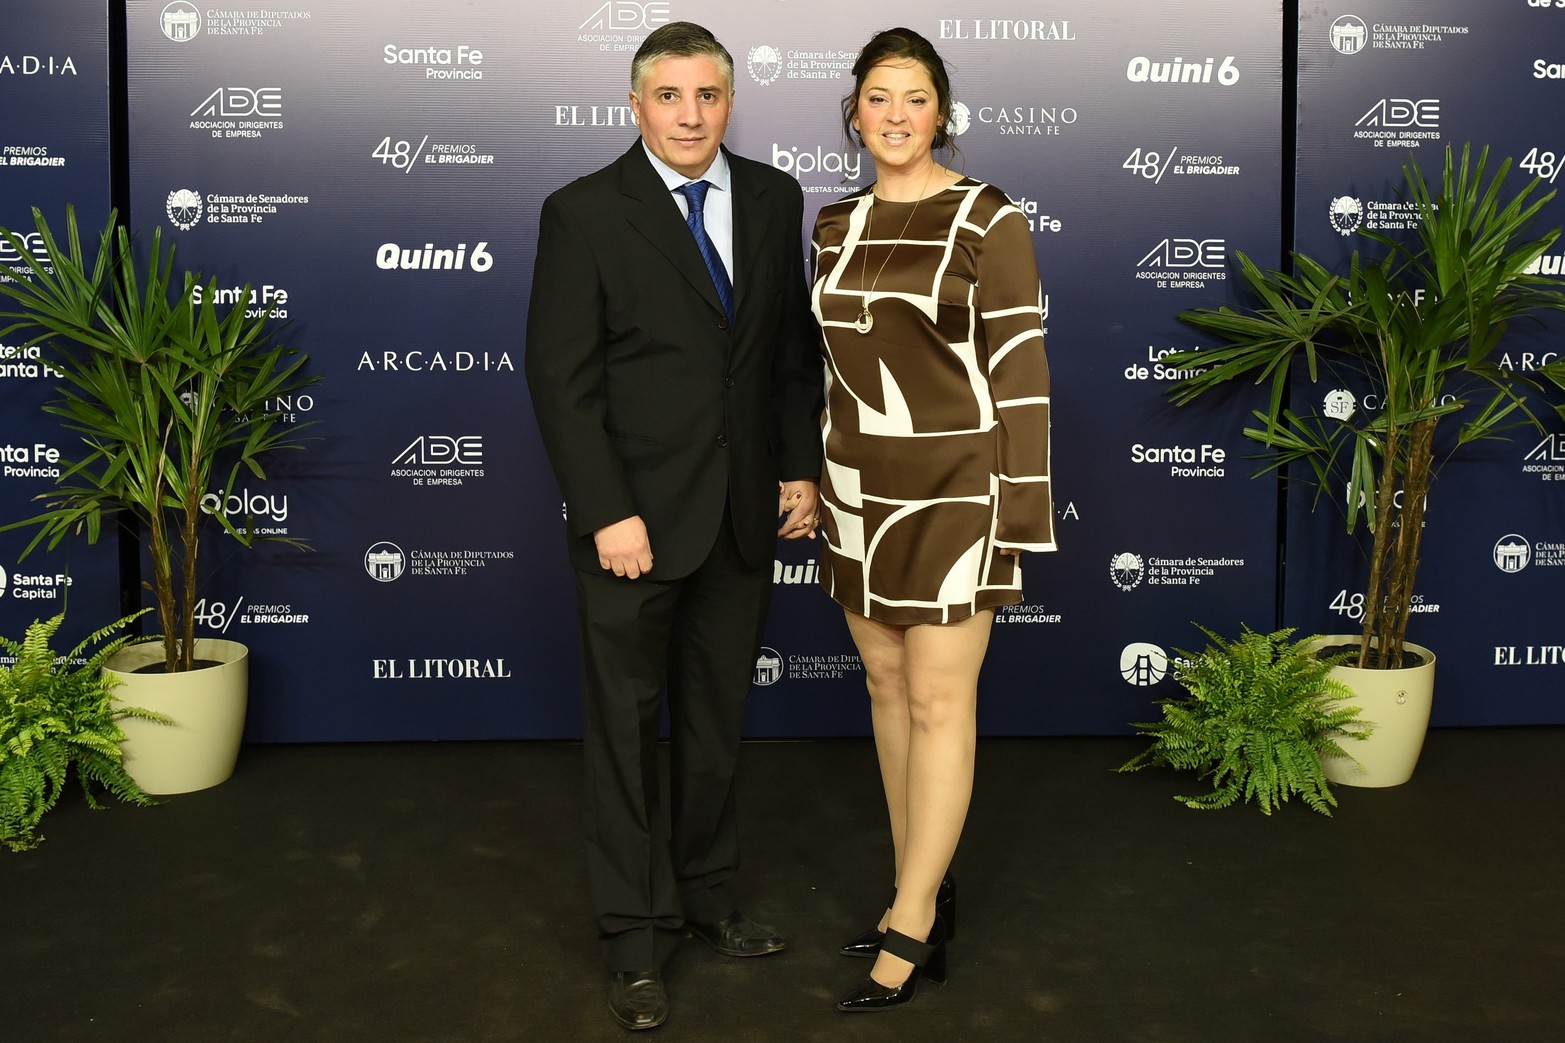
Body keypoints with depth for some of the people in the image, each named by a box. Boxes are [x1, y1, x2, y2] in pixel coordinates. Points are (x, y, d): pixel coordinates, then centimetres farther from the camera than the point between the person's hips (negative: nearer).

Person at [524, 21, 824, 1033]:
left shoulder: (774, 199, 6)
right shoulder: (585, 213, -7)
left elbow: (797, 345, 12)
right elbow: (562, 378, -10)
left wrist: (802, 466, 4)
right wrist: (608, 513, -16)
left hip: (744, 513, 4)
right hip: (636, 517, -4)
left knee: (717, 721, 15)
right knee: (628, 728, 7)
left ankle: (706, 893, 32)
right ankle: (638, 933, 20)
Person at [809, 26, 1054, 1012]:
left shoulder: (990, 219, -8)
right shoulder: (837, 226, 9)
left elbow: (1022, 368, -10)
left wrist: (1023, 506, -12)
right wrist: (819, 480, 14)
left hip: (955, 487, -6)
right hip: (861, 487, 6)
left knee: (939, 701, -3)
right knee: (888, 683, 11)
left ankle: (911, 932, 4)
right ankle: (926, 888, 25)